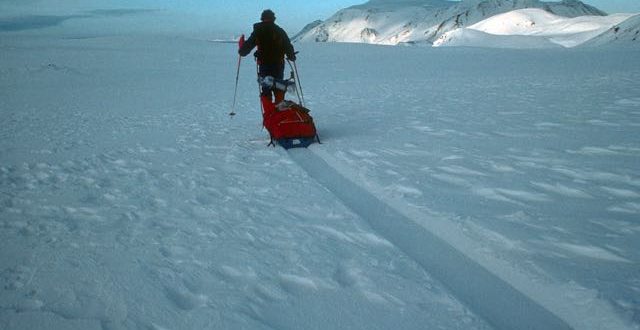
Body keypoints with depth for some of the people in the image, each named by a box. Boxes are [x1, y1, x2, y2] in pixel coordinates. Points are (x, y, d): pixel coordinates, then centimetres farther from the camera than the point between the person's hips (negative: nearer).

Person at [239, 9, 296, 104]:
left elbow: (248, 45, 3)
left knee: (266, 88, 7)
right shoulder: (279, 31, 1)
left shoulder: (257, 31, 1)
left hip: (263, 64, 0)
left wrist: (241, 51, 24)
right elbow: (288, 46, 0)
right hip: (278, 64, 0)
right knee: (278, 88, 11)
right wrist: (292, 56, 19)